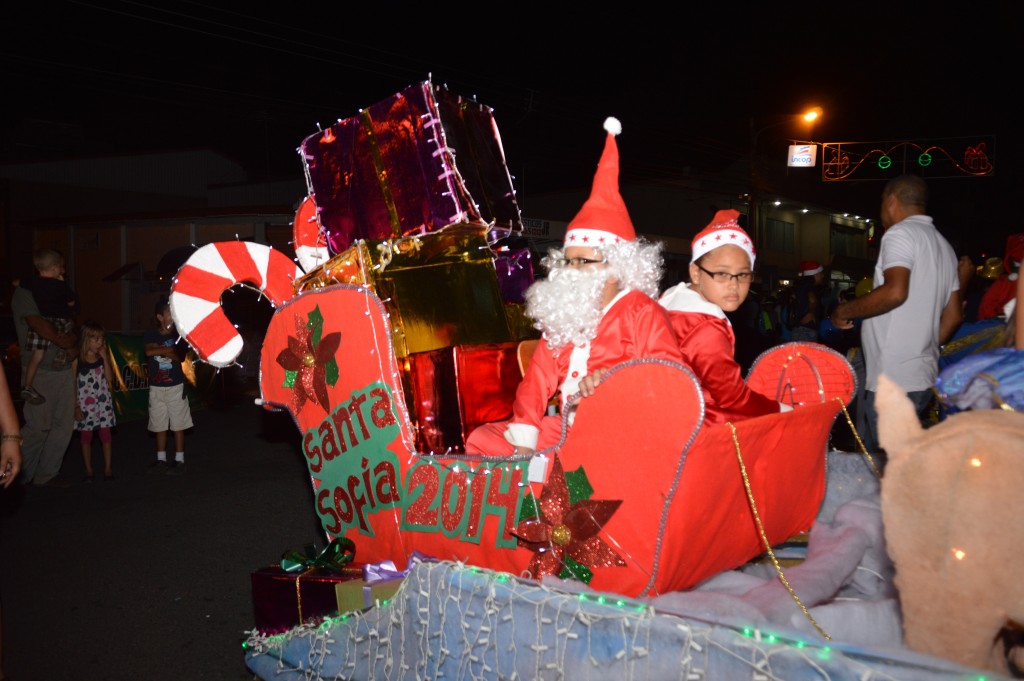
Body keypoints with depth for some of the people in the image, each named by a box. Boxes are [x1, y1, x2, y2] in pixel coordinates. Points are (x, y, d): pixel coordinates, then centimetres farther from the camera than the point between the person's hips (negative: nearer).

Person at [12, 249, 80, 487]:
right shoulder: (25, 294, -6)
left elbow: (72, 330, 17)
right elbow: (39, 325, -17)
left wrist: (75, 345, -3)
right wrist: (64, 340, -5)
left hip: (64, 369, 7)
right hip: (40, 371, -7)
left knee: (64, 424, 5)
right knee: (39, 427, -7)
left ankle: (46, 474, 16)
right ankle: (18, 476, 11)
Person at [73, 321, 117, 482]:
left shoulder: (102, 357, 4)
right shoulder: (77, 359, -6)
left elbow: (109, 378, -6)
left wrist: (104, 356, -8)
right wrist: (75, 406, -7)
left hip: (103, 402, 2)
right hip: (85, 403, -2)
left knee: (105, 435, 1)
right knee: (86, 437, 6)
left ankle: (108, 469, 9)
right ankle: (88, 471, 15)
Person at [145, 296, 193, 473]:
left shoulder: (178, 336, 1)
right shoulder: (150, 335, 2)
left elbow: (180, 357, -12)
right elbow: (148, 351, -16)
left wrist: (159, 350, -20)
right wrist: (169, 349, -15)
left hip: (176, 386, -1)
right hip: (156, 387, 1)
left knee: (178, 426, 0)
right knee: (159, 426, 9)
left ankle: (179, 460, 7)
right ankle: (161, 460, 20)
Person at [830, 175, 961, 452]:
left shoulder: (900, 233, -7)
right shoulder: (943, 245, 21)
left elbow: (895, 291, -23)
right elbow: (953, 315, 21)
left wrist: (844, 311, -10)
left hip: (892, 379, -9)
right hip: (923, 377, 9)